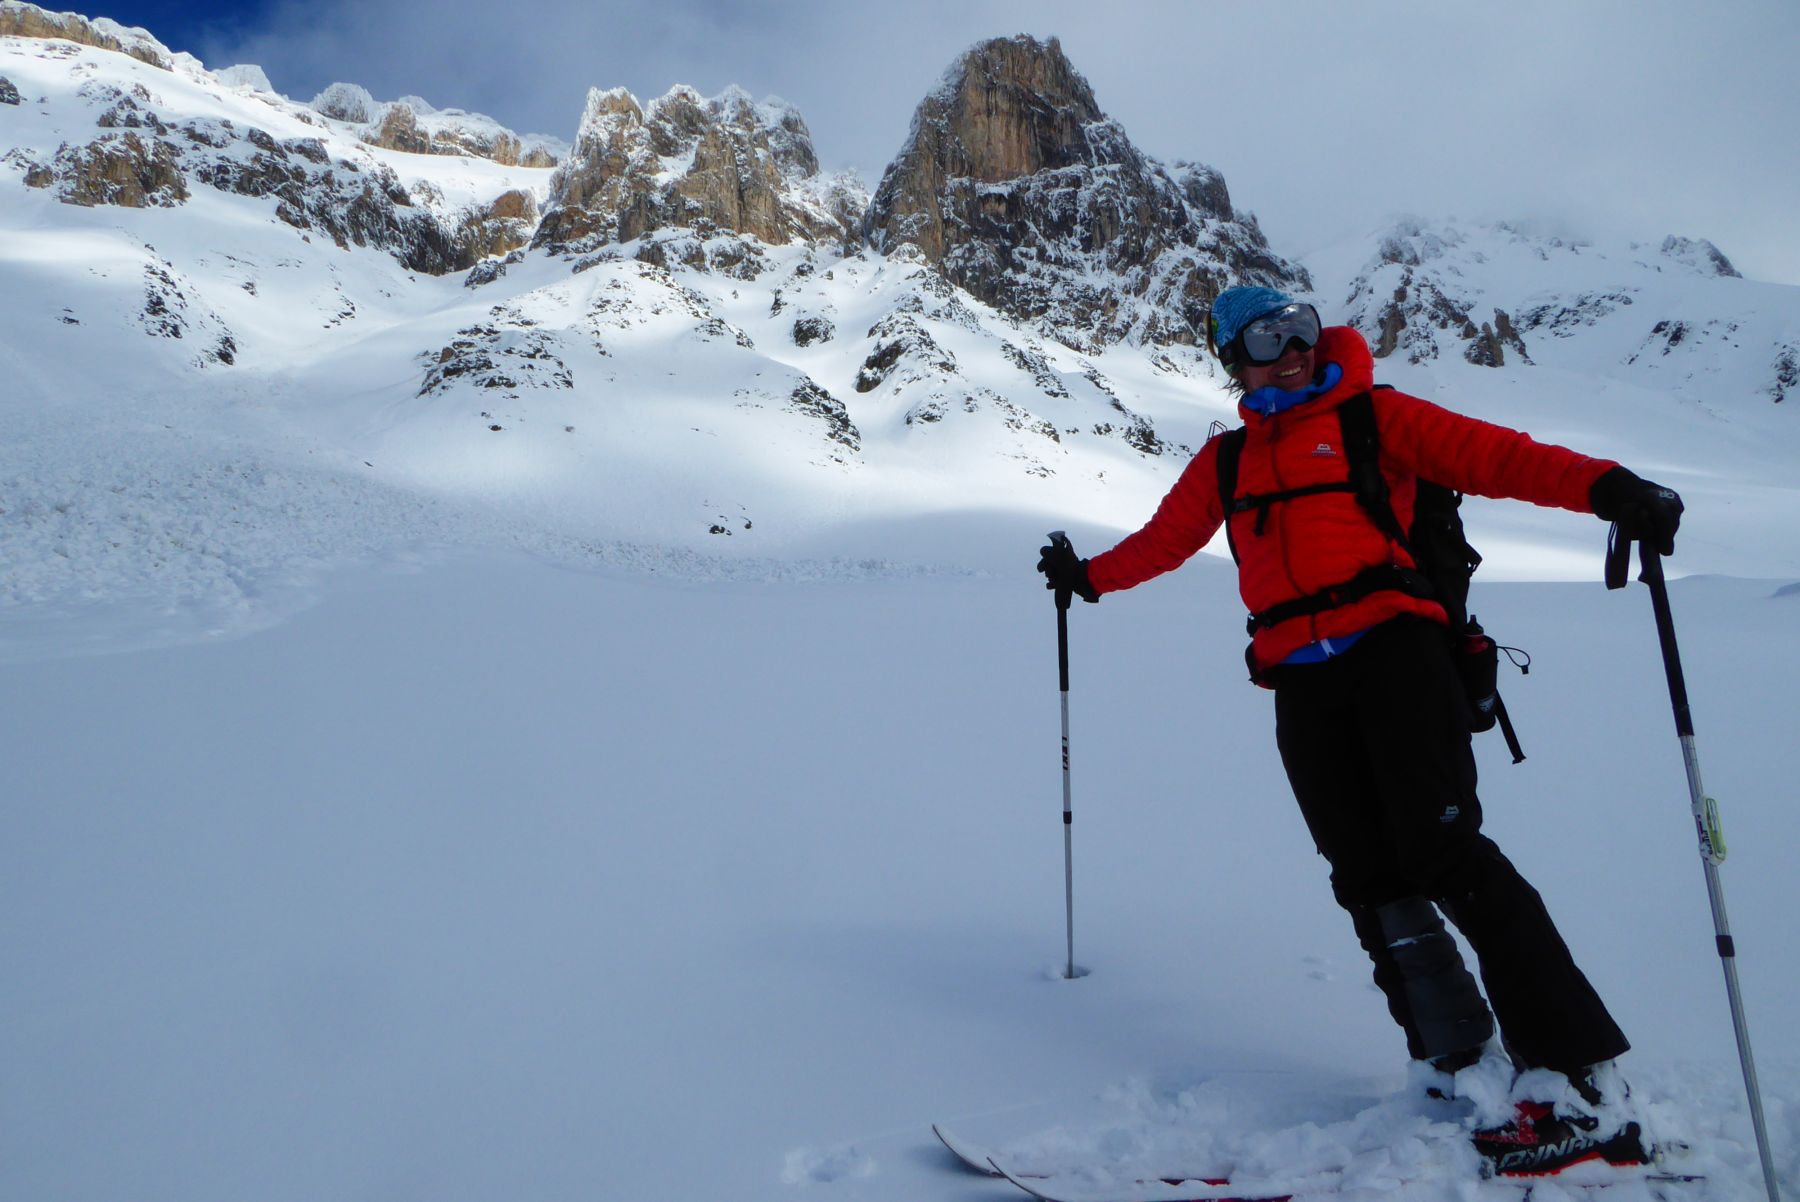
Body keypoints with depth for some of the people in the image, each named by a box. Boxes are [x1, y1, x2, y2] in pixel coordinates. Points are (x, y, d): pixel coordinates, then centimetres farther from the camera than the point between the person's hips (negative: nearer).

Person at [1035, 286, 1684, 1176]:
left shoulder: (1373, 418, 9)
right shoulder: (1226, 460, 23)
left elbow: (1492, 456, -4)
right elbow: (1167, 537, 36)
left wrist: (1605, 486, -19)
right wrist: (1090, 574, 37)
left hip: (1394, 650, -4)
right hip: (1303, 685, 5)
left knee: (1448, 856, -15)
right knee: (1372, 881, -2)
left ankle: (1584, 1080, -10)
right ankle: (1463, 1070, 3)